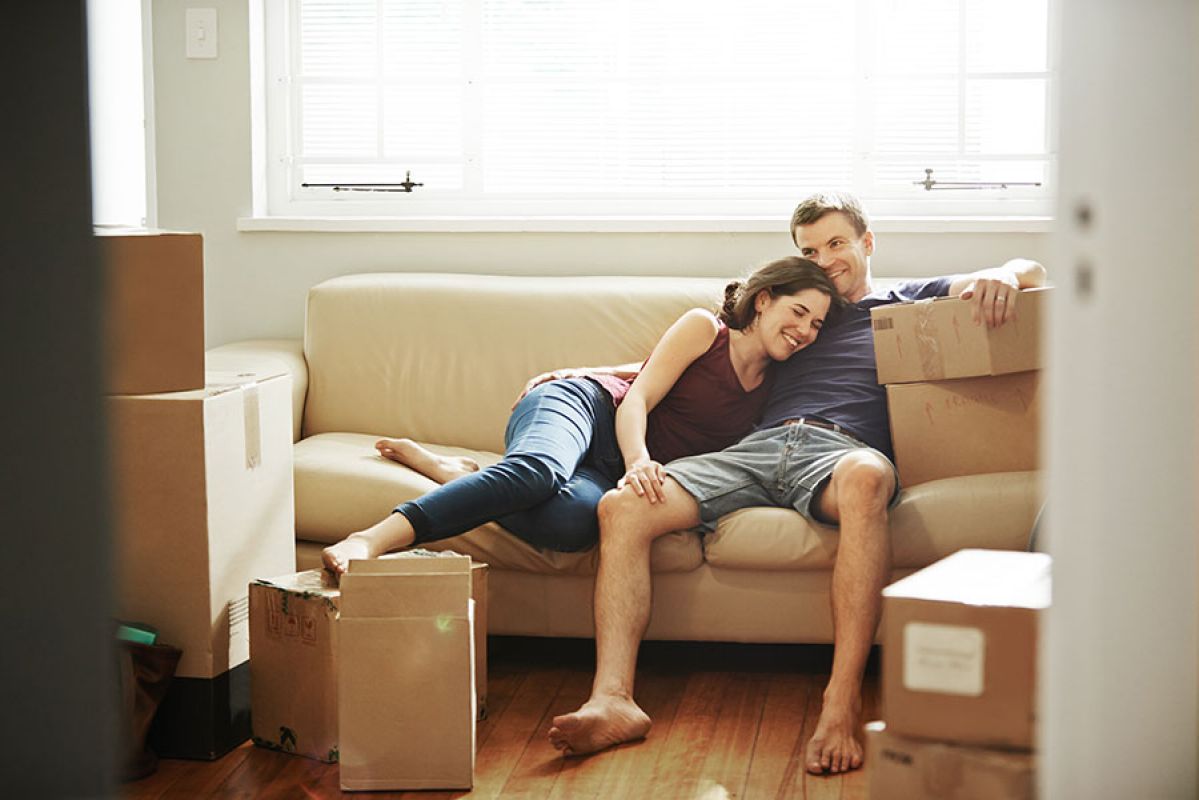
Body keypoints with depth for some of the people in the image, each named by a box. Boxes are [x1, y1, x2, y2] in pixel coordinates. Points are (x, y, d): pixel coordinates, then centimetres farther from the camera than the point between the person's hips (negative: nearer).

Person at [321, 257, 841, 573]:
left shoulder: (768, 389, 19)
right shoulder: (703, 328, 4)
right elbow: (637, 399, -6)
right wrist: (638, 461, -26)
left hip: (607, 473, 3)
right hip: (585, 405, -3)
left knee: (574, 519, -39)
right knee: (536, 471, -42)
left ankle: (453, 475, -21)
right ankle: (373, 539, -50)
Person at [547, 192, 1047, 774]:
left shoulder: (911, 302, 27)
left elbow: (1031, 272, 19)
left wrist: (1004, 276, -8)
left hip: (840, 450, -4)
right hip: (758, 447, 4)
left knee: (865, 475, -44)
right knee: (622, 505, -22)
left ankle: (842, 703, -46)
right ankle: (613, 699, -33)